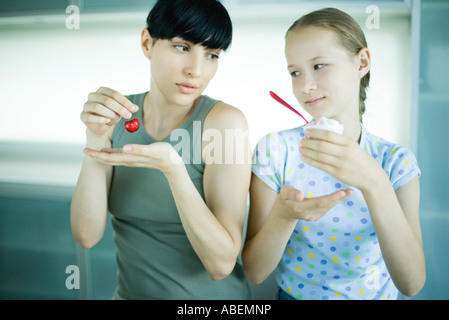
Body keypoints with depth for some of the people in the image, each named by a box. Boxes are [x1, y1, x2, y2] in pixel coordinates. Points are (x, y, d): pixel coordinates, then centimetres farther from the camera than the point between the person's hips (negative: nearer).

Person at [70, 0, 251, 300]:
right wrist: (96, 140, -20)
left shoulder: (225, 121, -16)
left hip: (210, 294, -3)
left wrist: (172, 168, -29)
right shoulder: (120, 116, -4)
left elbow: (221, 264, -19)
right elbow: (87, 235, -10)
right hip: (130, 290, 3)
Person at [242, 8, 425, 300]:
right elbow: (255, 272, -14)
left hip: (377, 293, 1)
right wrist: (283, 215, -31)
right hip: (295, 294, 0)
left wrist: (374, 183, -31)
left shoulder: (396, 162, -9)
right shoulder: (275, 150, -13)